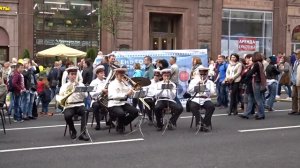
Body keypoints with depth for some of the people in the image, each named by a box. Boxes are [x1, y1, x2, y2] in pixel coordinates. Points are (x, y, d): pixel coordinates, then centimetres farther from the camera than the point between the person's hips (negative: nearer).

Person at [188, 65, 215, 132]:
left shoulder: (210, 82, 17)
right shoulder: (194, 81, 17)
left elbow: (212, 92, -2)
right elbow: (189, 90, 2)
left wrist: (205, 86, -15)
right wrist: (197, 84, -7)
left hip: (206, 99, 1)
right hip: (196, 99, -1)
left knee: (211, 106, -31)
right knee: (192, 106, -34)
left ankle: (205, 124, -17)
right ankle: (199, 123, -20)